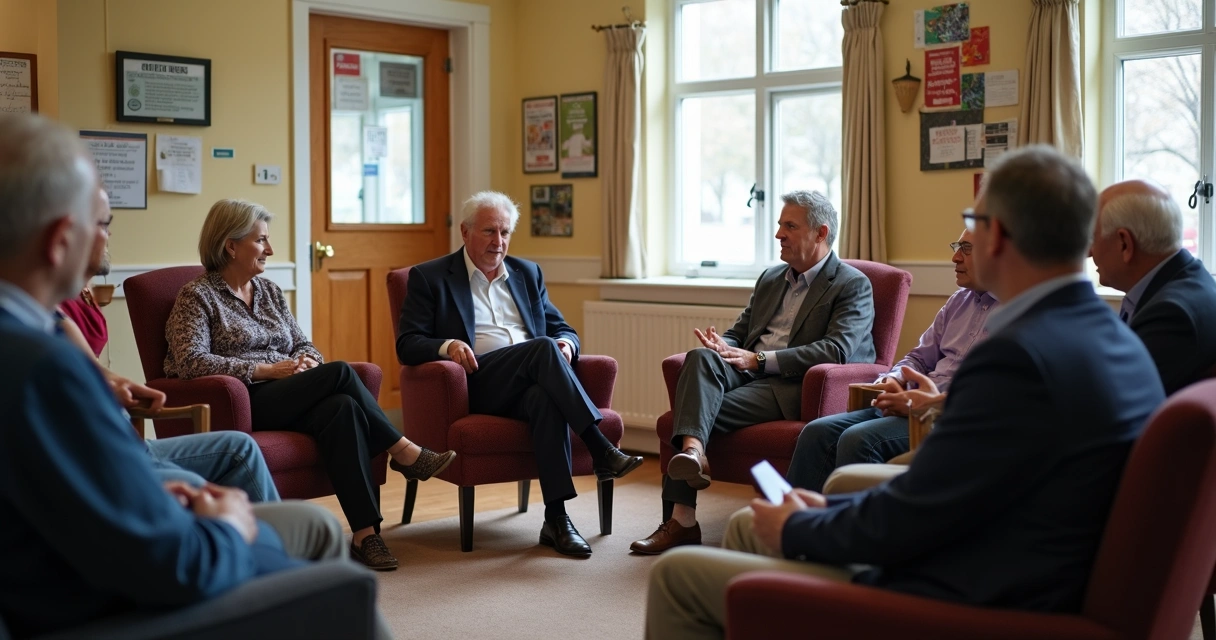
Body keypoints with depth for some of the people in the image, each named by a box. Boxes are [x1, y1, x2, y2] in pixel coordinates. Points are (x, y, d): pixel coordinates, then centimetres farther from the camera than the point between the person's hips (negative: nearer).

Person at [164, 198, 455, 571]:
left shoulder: (270, 291, 20)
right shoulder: (196, 296, 0)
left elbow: (302, 344, 21)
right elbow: (191, 361, -14)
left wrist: (307, 361, -5)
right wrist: (266, 370, -17)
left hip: (288, 402, 6)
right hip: (242, 407, -6)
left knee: (343, 408, -31)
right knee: (339, 373, -27)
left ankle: (364, 534, -36)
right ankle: (404, 452, -14)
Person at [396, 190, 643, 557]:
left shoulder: (528, 274, 23)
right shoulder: (429, 278, 9)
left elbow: (562, 329, 23)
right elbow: (407, 344, 2)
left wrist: (566, 344, -4)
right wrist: (447, 345, -20)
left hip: (531, 384, 3)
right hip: (476, 384, -3)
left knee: (546, 399, -35)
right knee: (542, 347, -31)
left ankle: (556, 520, -38)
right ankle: (601, 451, -34)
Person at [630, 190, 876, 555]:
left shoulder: (853, 286, 1)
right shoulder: (770, 279, 25)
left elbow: (837, 351, -14)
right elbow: (739, 332, 24)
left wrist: (759, 359, -20)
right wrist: (723, 346, -4)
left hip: (792, 387, -6)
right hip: (747, 372, 6)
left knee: (701, 413, -29)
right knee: (700, 358, -29)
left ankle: (683, 520, -28)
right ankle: (691, 450, -48)